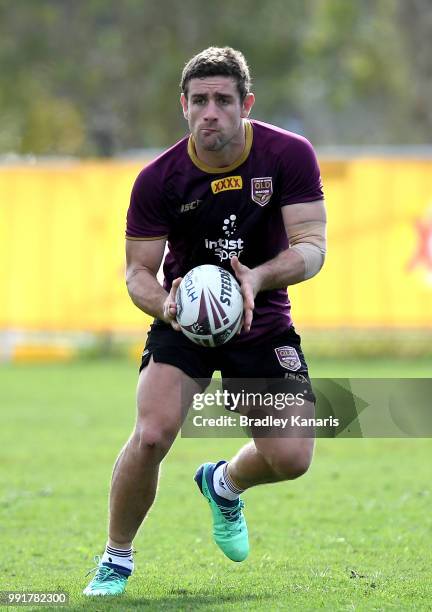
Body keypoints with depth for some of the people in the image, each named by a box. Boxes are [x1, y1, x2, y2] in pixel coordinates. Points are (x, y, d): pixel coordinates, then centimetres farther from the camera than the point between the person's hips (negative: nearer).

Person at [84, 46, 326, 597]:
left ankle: (224, 484, 28)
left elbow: (312, 246, -16)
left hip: (263, 322, 1)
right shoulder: (158, 179, -13)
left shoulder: (290, 155, -13)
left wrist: (258, 279, -35)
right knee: (152, 434, -23)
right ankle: (115, 561, -1)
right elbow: (138, 269, -7)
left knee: (291, 458, -10)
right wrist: (163, 304, -31)